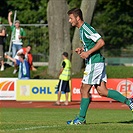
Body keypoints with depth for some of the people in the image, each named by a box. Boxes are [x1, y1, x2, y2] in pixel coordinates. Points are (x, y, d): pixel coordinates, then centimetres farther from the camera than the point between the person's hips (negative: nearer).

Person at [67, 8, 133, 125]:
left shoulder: (86, 28, -15)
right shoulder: (82, 29, 16)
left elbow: (101, 42, -21)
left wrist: (88, 53, -20)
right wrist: (82, 49, 11)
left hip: (95, 62, -10)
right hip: (94, 63, 10)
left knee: (84, 90, -4)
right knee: (102, 91, 5)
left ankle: (81, 118, 1)